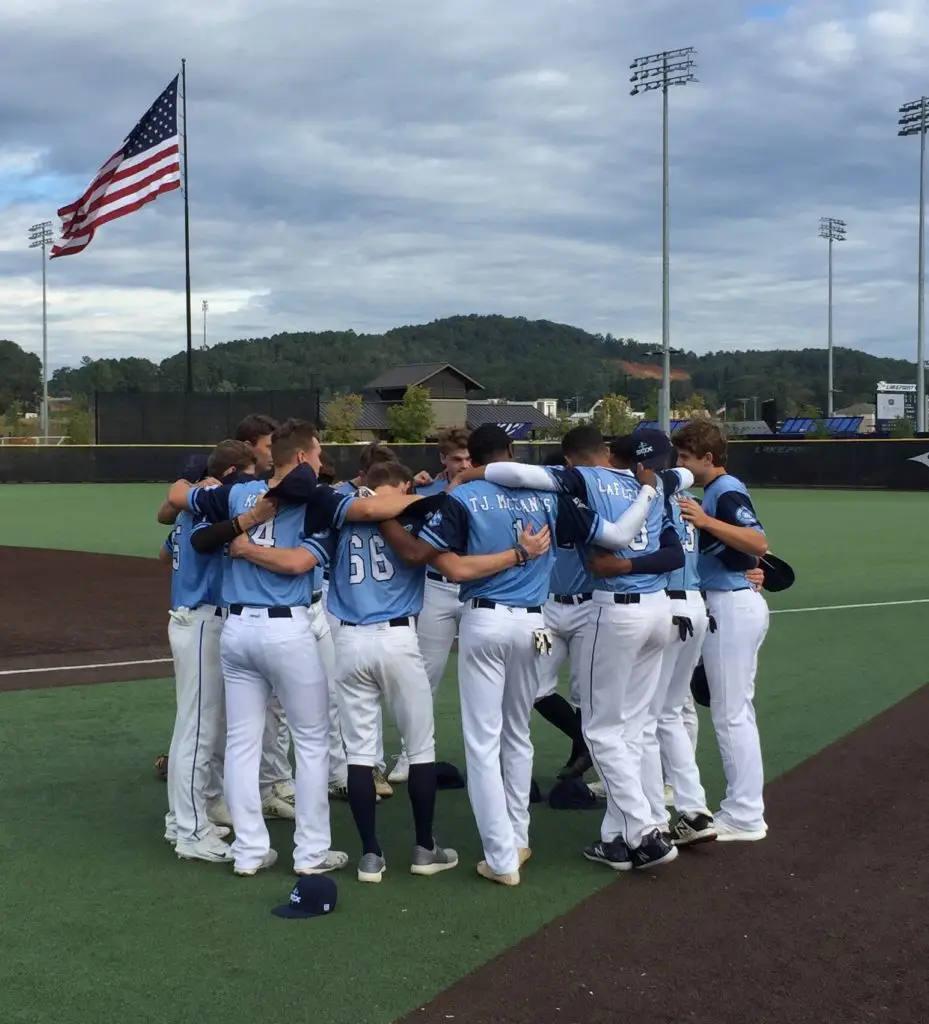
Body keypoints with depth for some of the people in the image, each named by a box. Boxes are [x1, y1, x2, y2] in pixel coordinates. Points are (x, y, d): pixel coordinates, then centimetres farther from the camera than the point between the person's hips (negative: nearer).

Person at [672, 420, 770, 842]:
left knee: (731, 712, -5)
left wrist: (706, 521, -35)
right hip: (731, 604, 11)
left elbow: (759, 542, -29)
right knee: (736, 710, 16)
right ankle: (743, 808, 24)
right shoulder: (718, 491, 15)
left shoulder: (726, 491, -14)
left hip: (732, 607, -11)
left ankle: (744, 818, 2)